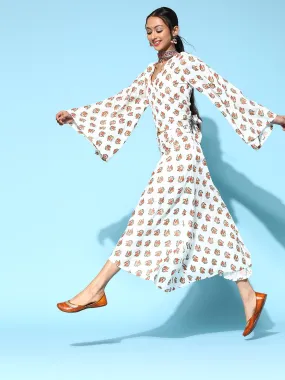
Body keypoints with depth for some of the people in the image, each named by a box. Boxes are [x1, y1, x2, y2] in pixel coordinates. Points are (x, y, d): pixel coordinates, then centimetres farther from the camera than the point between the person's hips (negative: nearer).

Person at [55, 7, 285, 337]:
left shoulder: (187, 62, -2)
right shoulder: (149, 74, 19)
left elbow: (225, 92, -2)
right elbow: (120, 105, 20)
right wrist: (75, 115, 17)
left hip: (181, 151, -8)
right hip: (171, 153, 8)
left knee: (147, 218, -9)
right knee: (209, 225, 6)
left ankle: (97, 289, -8)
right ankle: (249, 297, 10)